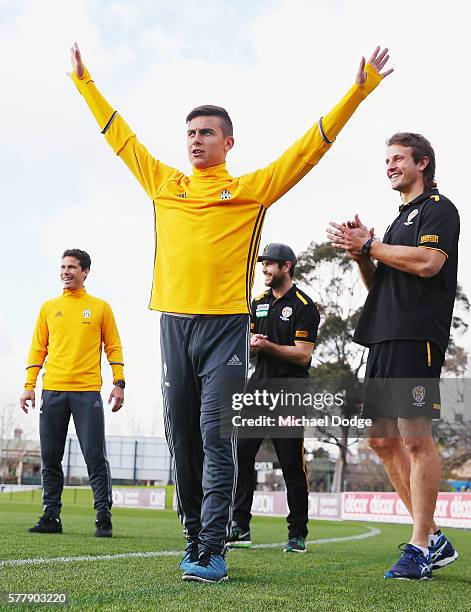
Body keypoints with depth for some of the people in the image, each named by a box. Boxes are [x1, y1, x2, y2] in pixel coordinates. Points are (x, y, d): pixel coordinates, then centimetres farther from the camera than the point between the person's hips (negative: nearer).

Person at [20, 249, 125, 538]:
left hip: (87, 392, -3)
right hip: (53, 391, 3)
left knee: (95, 456, -5)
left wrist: (119, 383, -3)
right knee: (50, 457, 4)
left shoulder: (100, 307, 8)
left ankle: (104, 517, -1)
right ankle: (51, 516, 12)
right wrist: (29, 386, 5)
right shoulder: (49, 307, 14)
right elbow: (38, 349, 13)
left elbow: (114, 347, 7)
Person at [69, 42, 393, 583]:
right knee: (182, 437, 6)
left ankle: (213, 550, -8)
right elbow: (118, 134, 26)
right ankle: (194, 537, 17)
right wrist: (83, 80, 33)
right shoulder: (164, 184, 16)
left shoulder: (252, 189, 7)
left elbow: (312, 145, 6)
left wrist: (359, 89, 3)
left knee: (216, 436, -9)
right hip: (173, 321, 4)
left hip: (225, 324, -4)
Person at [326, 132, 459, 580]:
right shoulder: (402, 218, 27)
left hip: (417, 337, -10)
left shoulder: (438, 208, 1)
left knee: (415, 437, -11)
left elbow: (427, 262, -17)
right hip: (385, 339, 10)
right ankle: (433, 540, 15)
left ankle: (420, 549, -4)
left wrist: (369, 246, -7)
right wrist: (360, 254, 8)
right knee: (382, 439, 8)